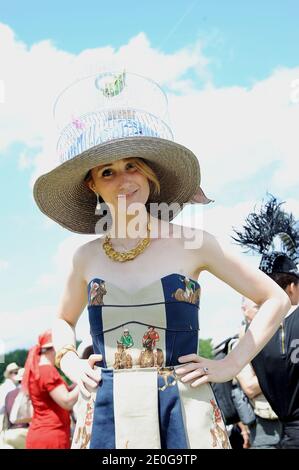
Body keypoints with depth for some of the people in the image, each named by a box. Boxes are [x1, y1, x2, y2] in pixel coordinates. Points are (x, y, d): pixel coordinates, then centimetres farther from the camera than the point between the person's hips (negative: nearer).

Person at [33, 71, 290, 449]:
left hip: (184, 413, -2)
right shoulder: (87, 256, 4)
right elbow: (64, 320, 25)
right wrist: (70, 364, 7)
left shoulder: (191, 243, -5)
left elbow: (276, 300, 3)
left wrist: (231, 364, -3)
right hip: (109, 416, 3)